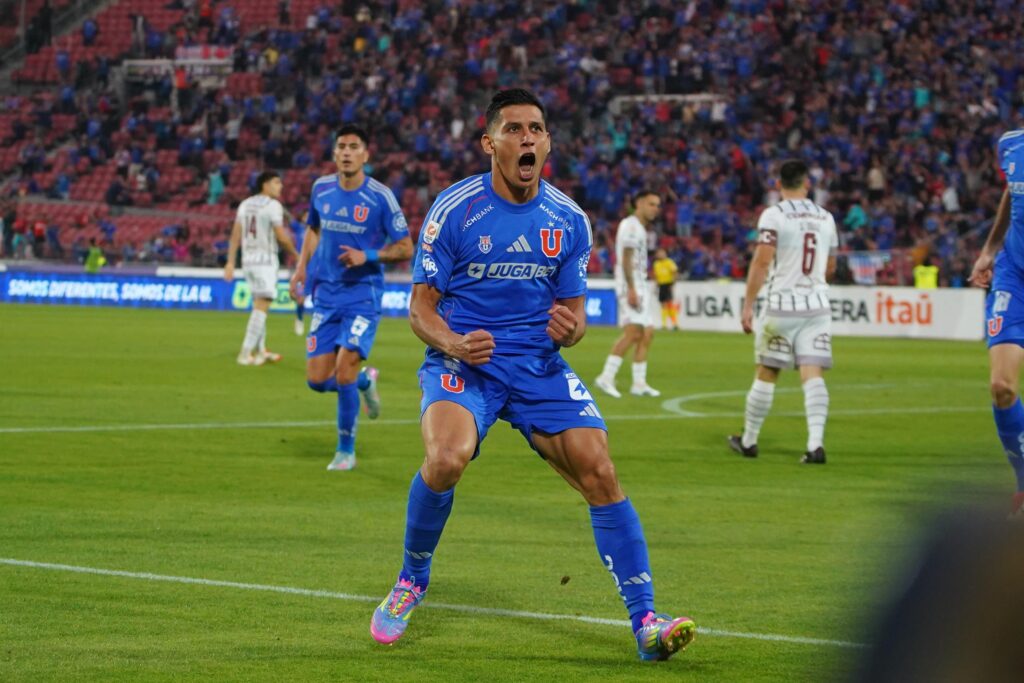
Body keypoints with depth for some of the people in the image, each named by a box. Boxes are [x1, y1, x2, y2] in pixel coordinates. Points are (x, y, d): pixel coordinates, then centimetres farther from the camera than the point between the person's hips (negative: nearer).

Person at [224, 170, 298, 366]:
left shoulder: (245, 204, 11)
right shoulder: (273, 205, -10)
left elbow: (235, 236, 9)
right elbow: (282, 237, -12)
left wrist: (230, 262, 10)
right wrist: (294, 253, 3)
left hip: (248, 260, 8)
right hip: (265, 260, -8)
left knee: (259, 304, 18)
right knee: (261, 307, -7)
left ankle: (260, 351, 23)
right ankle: (246, 353, -14)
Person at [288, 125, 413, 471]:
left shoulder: (380, 196, -9)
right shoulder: (321, 188, 4)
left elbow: (405, 248, -5)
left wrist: (368, 256, -19)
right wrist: (302, 267, 10)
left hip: (363, 295, -5)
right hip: (326, 295, 5)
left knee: (344, 372, -15)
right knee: (317, 380, 0)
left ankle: (346, 451, 4)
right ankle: (366, 382, 33)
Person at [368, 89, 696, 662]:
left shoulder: (568, 220, 3)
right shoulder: (455, 209, -7)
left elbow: (574, 311, 11)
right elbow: (422, 307, -3)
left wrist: (570, 328, -15)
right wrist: (453, 343, -24)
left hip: (540, 365, 3)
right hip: (464, 362, -3)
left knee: (601, 474, -14)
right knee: (447, 459, -31)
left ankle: (647, 624, -8)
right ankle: (411, 583, -4)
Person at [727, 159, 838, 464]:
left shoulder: (774, 215, -7)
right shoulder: (826, 218, 9)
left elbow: (762, 261, -14)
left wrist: (748, 305, -11)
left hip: (781, 305, -3)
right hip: (818, 307, 3)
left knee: (766, 374, 7)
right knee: (813, 374, -3)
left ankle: (749, 440, 18)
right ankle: (816, 443, -15)